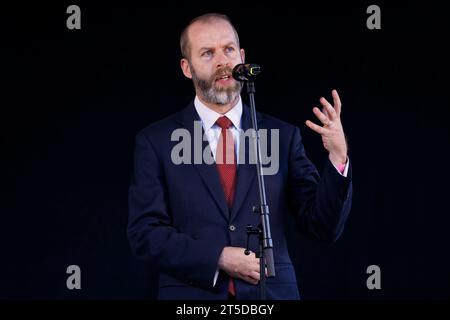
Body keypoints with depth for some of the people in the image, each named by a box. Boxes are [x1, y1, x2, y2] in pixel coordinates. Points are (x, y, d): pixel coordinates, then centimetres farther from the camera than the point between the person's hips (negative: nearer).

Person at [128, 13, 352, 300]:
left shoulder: (282, 136, 3)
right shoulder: (157, 141, -1)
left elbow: (325, 226, -1)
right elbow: (145, 233, -6)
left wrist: (338, 156, -15)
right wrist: (219, 258, -16)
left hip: (271, 295, 1)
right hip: (192, 297, -1)